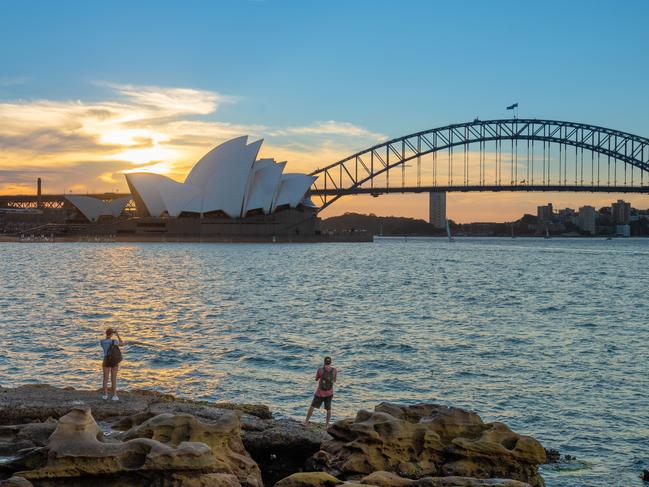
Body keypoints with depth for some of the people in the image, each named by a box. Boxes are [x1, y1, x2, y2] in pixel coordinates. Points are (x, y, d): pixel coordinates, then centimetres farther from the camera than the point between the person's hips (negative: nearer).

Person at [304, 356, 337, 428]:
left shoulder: (320, 369, -17)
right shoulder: (334, 370, -10)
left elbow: (316, 379, 1)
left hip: (320, 393, -2)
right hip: (329, 393, 2)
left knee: (312, 406, 16)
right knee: (328, 409, 18)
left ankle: (306, 422, 24)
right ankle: (327, 425, 15)